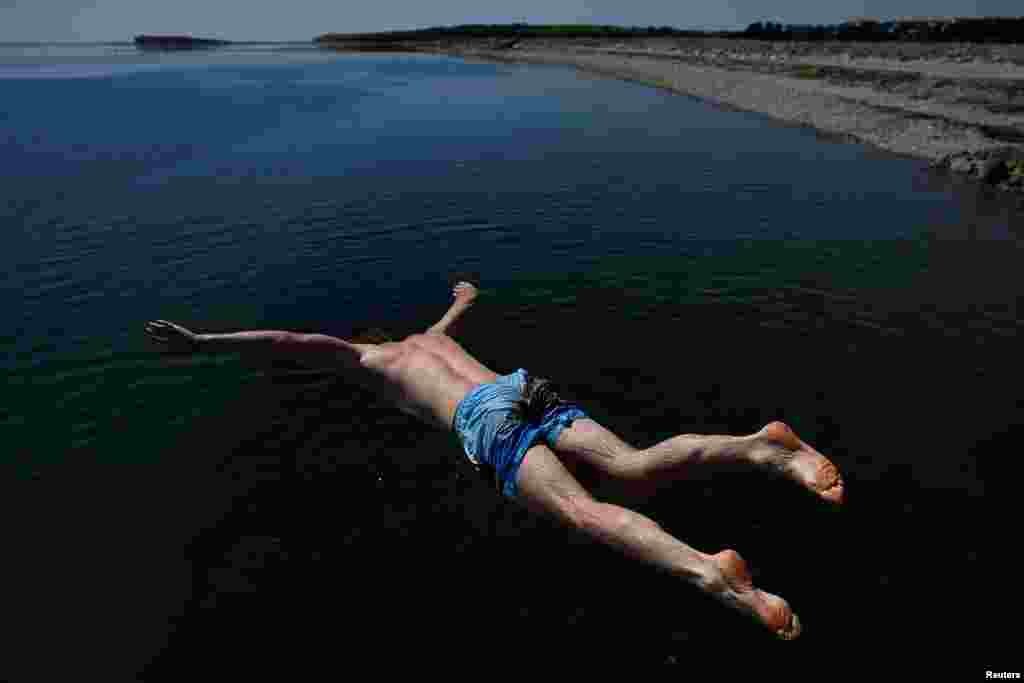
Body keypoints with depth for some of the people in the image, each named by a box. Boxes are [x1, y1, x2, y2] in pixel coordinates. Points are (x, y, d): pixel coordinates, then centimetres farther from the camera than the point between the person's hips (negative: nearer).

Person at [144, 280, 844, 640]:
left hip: (490, 422, -6)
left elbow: (290, 341, 22)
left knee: (580, 509, -25)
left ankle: (705, 570, -46)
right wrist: (464, 290, 87)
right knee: (635, 466, -9)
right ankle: (763, 446, -27)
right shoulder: (431, 335, 42)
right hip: (535, 390, 6)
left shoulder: (371, 358, 27)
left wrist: (201, 341, 29)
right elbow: (463, 301, 63)